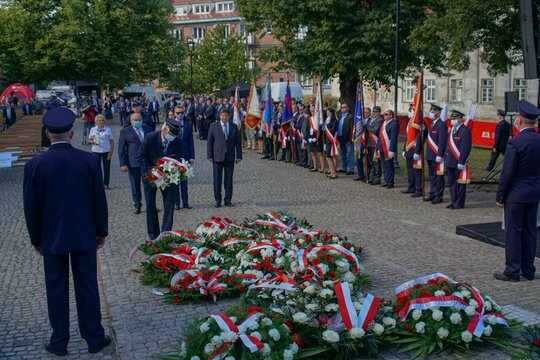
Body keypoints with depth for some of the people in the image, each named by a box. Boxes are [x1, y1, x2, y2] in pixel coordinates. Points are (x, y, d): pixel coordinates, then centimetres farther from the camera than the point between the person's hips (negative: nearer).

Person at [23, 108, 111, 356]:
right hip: (84, 236, 0)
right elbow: (99, 200, -3)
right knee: (87, 286, 10)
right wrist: (101, 231, 10)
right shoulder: (89, 160, -10)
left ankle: (59, 342, 22)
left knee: (56, 290, 11)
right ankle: (94, 338, 19)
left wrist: (36, 238, 10)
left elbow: (31, 207, -3)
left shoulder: (34, 166, -11)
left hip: (52, 238, 0)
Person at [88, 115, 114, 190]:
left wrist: (111, 151, -5)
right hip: (96, 151, 0)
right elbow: (89, 140, 8)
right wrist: (93, 142, -15)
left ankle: (106, 184, 14)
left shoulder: (108, 129, 5)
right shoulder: (93, 129, 4)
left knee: (107, 169, 3)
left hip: (106, 151, 0)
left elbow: (111, 141, 5)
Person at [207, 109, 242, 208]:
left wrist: (239, 156, 3)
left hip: (230, 157, 1)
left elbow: (238, 142, 8)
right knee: (217, 179, 2)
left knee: (229, 179, 4)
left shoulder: (233, 126, 6)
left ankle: (228, 200, 12)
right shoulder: (213, 126, 2)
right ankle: (218, 200, 11)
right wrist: (210, 156, -5)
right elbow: (209, 142, 1)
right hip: (217, 157, -1)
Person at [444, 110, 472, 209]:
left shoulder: (465, 131, -12)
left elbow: (465, 148, -17)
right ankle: (453, 201, 23)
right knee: (451, 182, 14)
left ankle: (459, 203, 8)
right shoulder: (452, 130, 14)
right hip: (450, 162, 8)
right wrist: (445, 158, 15)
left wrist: (461, 162, -20)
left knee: (460, 183, 1)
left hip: (458, 163, -8)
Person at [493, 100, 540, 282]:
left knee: (513, 232, 2)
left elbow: (507, 173, -15)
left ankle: (512, 271, 7)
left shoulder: (516, 142, -18)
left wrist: (500, 196, -7)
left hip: (516, 194, -7)